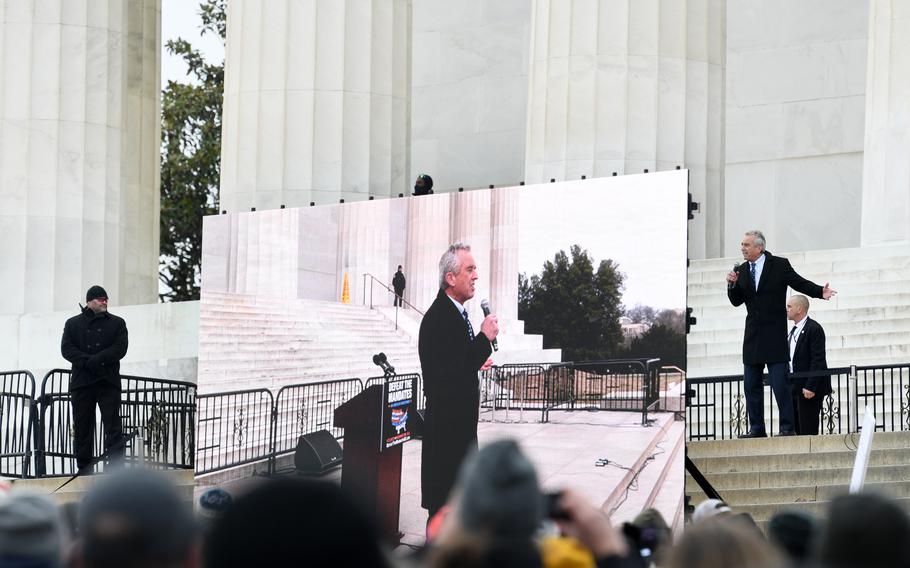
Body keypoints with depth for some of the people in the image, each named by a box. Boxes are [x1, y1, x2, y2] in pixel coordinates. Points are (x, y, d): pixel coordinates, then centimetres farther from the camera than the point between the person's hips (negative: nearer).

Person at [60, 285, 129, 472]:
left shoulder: (117, 323, 12)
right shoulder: (73, 323, 13)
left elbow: (120, 348, -2)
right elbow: (66, 348, 0)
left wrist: (96, 360, -14)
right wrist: (87, 361, -15)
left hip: (108, 381, -1)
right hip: (81, 381, 1)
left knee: (113, 425, -9)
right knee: (82, 426, 3)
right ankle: (83, 468, 9)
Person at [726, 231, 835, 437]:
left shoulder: (780, 265, -3)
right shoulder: (741, 270, 10)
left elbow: (801, 283, -2)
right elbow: (736, 301, 10)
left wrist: (820, 291, -18)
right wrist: (732, 284, -8)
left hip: (775, 334, -5)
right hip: (752, 334, 6)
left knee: (780, 384, -9)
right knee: (751, 384, 6)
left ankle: (788, 427, -5)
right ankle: (756, 428, 12)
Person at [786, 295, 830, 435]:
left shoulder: (814, 329, -10)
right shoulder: (793, 331, 19)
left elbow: (818, 360, -16)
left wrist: (810, 387, -21)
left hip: (809, 388, -9)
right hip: (794, 388, 9)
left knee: (808, 430, -8)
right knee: (796, 428, 7)